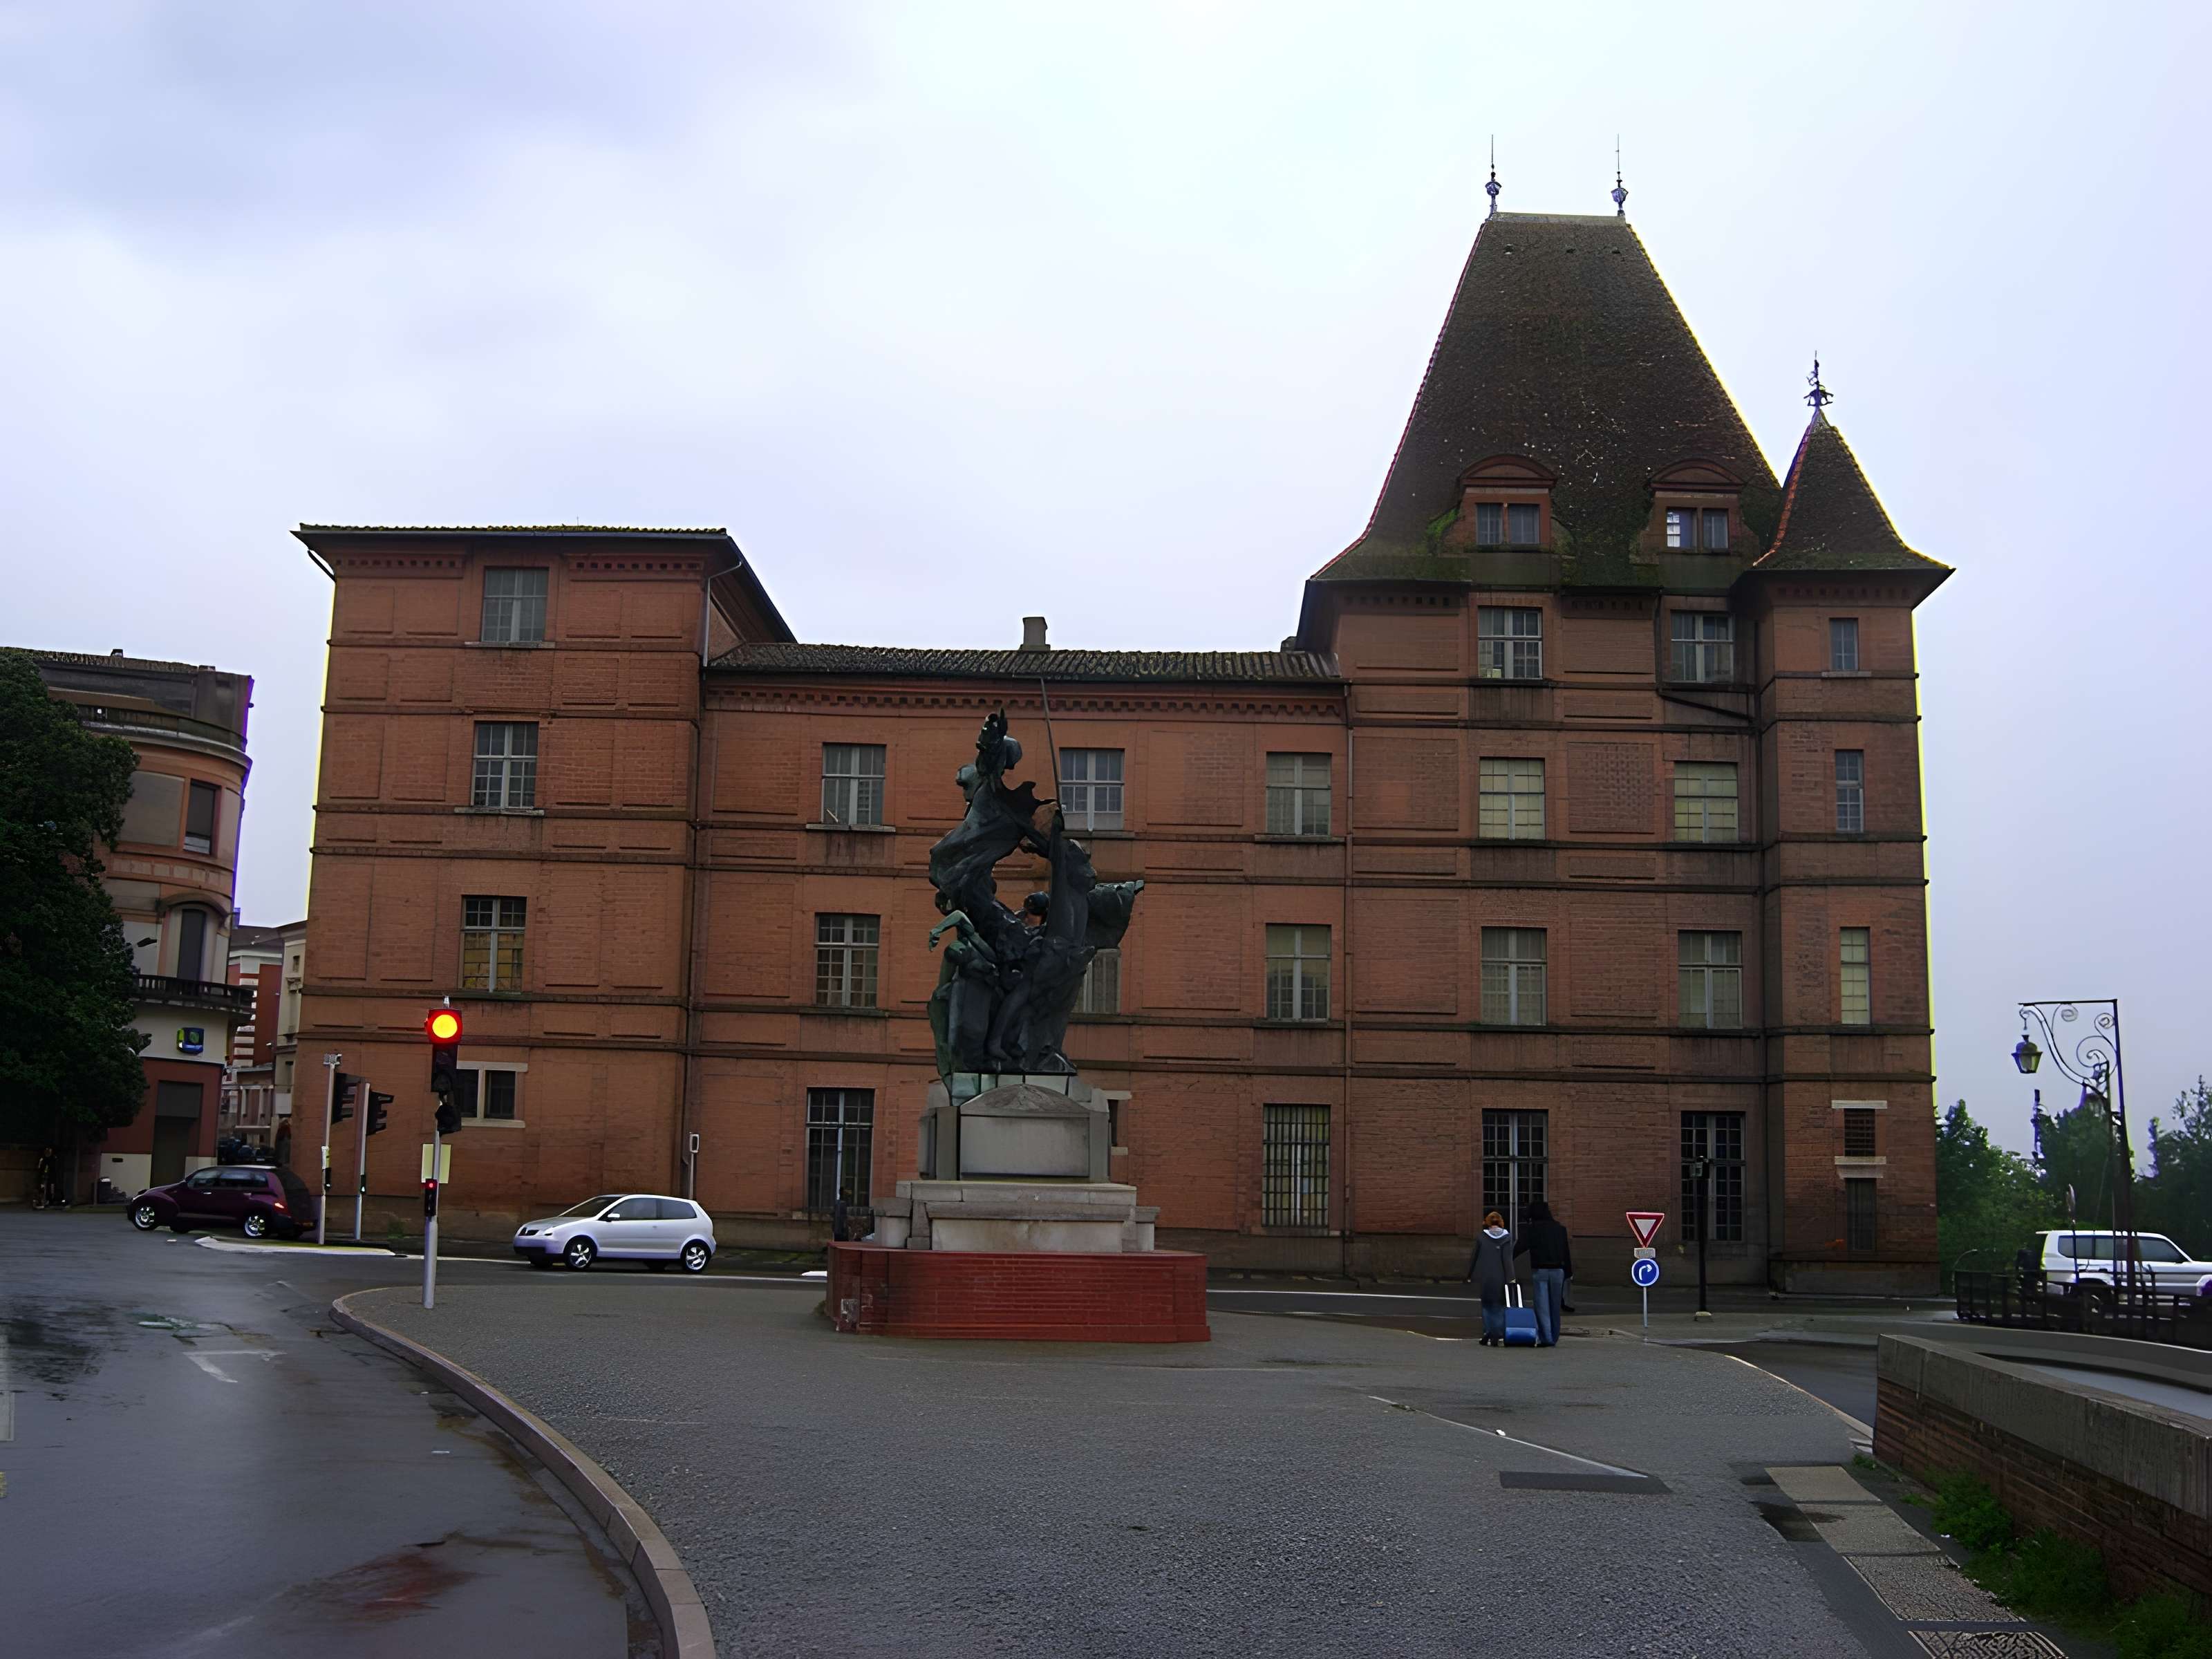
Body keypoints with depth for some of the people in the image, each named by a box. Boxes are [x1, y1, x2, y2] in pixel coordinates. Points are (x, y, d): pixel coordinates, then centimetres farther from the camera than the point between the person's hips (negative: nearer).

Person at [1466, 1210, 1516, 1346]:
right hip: (1500, 1279, 0)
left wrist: (1469, 1276, 11)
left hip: (1484, 1278, 0)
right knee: (1499, 1307, 7)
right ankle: (1499, 1337, 0)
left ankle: (1488, 1336, 6)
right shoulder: (1507, 1238, -2)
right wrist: (1510, 1278, -7)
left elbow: (1474, 1257, 3)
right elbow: (1508, 1259, -8)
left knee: (1486, 1307, 10)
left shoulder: (1480, 1237, -1)